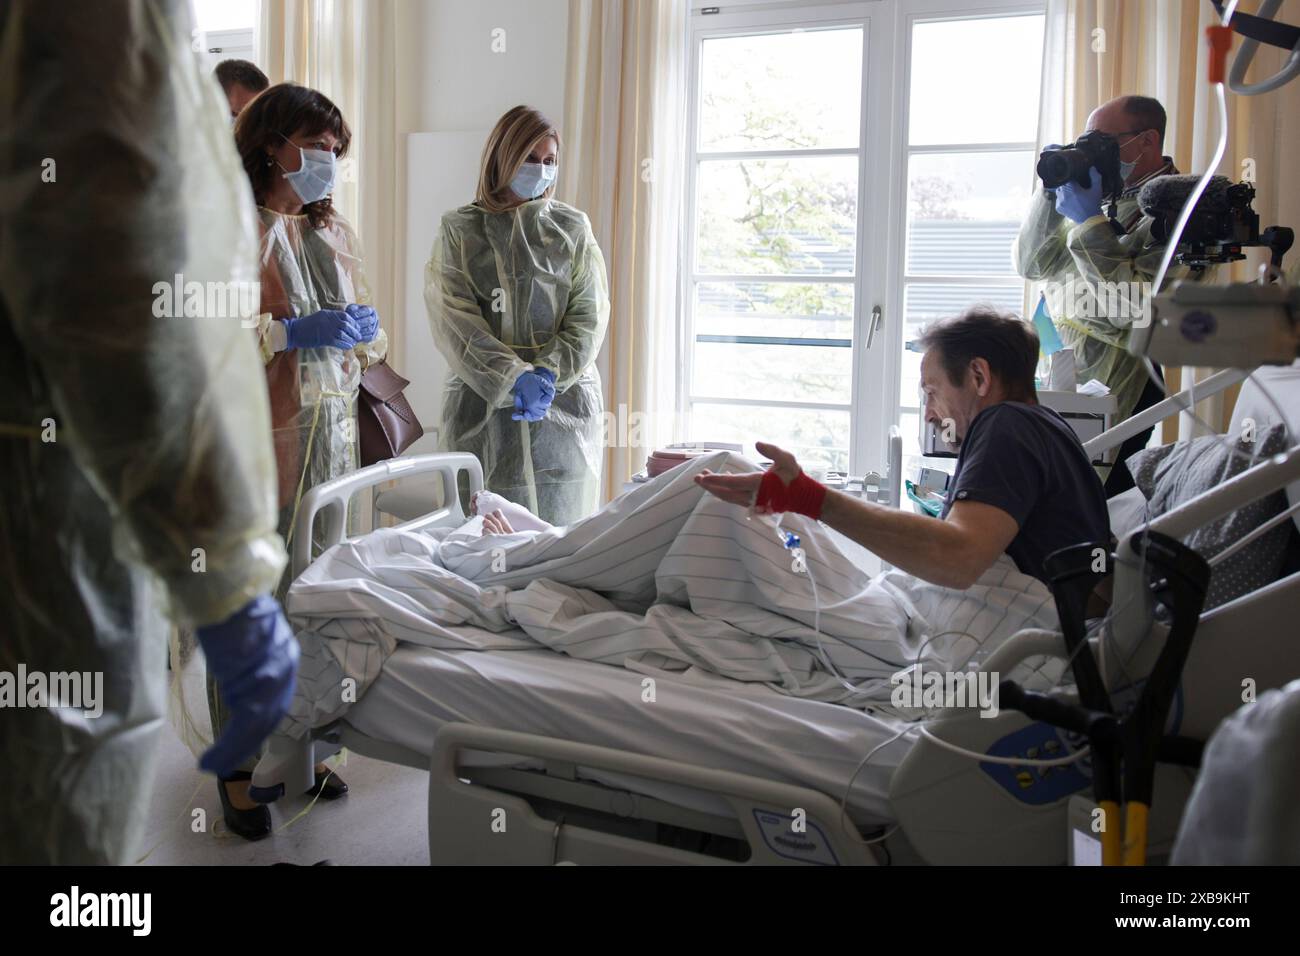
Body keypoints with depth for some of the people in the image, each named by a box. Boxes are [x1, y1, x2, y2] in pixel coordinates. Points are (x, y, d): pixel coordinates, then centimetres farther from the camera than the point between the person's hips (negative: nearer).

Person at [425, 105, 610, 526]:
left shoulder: (573, 228, 11)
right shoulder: (460, 230, 8)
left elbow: (590, 315, 2)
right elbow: (453, 318, -4)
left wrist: (549, 373, -14)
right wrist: (513, 377, -17)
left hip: (564, 407, 1)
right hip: (481, 405, -1)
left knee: (560, 533, 1)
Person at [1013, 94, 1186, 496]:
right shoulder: (1104, 195, 15)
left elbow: (1135, 306, -20)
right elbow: (1031, 266, 15)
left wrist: (1090, 223, -16)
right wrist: (1051, 191, 4)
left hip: (1110, 385, -7)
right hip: (1058, 368, 7)